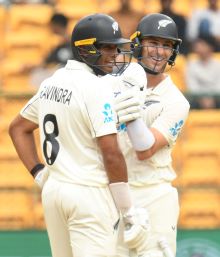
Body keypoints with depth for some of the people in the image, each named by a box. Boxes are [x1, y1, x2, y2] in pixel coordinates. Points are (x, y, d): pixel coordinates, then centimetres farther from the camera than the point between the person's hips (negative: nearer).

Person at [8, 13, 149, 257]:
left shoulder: (51, 83, 11)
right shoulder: (96, 88, -14)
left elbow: (18, 128, 22)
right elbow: (111, 154, -17)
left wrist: (39, 174, 17)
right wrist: (128, 210, -10)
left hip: (52, 191, 9)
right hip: (88, 194, -8)